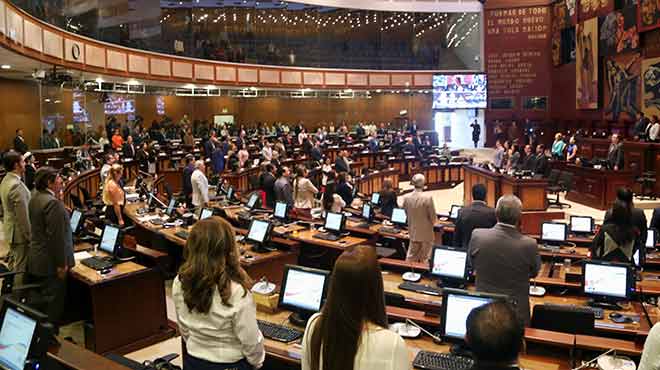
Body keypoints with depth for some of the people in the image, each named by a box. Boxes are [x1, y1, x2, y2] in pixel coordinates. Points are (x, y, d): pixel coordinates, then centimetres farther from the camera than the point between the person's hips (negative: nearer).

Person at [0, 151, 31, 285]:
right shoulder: (17, 185, -26)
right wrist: (29, 235, -17)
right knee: (21, 267, 1)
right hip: (20, 232, -10)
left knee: (13, 264, 21)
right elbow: (23, 215, -24)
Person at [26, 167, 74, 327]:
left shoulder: (35, 197, 6)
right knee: (53, 301, 2)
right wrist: (62, 264, -19)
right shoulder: (53, 203, -25)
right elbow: (57, 237, -25)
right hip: (50, 263, -10)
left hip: (35, 259, 10)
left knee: (39, 300, 21)